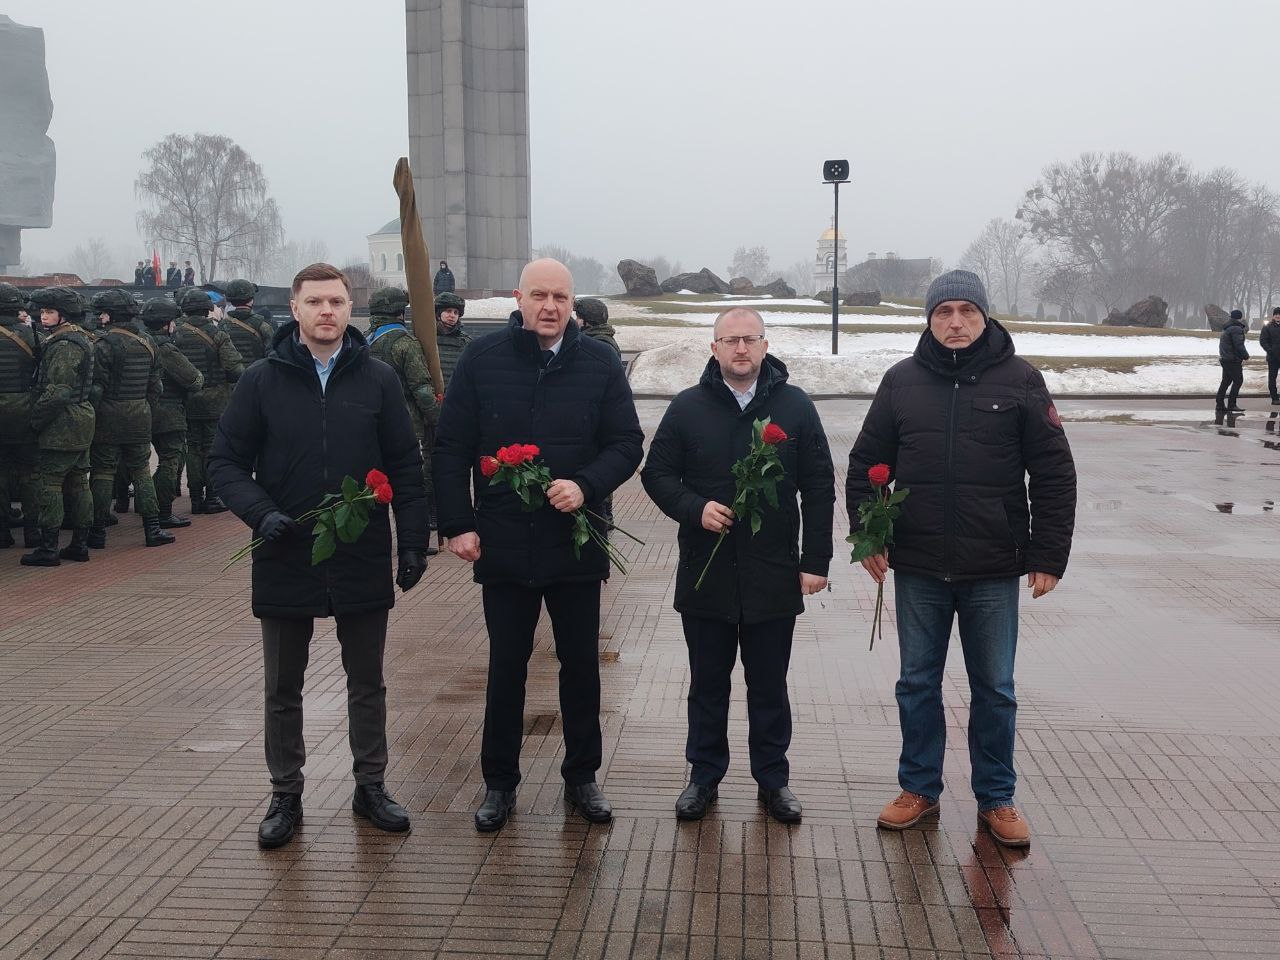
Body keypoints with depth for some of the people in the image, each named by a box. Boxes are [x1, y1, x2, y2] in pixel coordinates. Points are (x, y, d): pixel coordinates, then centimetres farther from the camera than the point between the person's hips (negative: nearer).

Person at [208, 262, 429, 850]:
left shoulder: (377, 379, 1)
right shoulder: (263, 380, -2)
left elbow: (405, 468, 3)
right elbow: (225, 462, 0)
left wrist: (413, 541, -2)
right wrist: (261, 514, -17)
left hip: (364, 560, 0)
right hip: (285, 560, 0)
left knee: (367, 683, 13)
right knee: (283, 689, 12)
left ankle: (371, 786, 28)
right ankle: (285, 795, 27)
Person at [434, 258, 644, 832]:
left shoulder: (600, 364, -1)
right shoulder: (482, 360, -2)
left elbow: (627, 443, -1)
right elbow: (450, 449, -1)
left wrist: (585, 485, -18)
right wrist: (457, 525, -7)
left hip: (577, 546, 1)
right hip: (503, 546, -1)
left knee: (581, 665, 11)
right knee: (506, 668, 10)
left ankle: (582, 777, 28)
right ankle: (499, 783, 24)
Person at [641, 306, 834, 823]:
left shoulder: (796, 406, 1)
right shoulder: (688, 407, 2)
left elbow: (819, 488, 3)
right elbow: (656, 473, 5)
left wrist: (816, 561, -2)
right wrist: (694, 508, -14)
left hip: (774, 576, 0)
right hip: (705, 574, 1)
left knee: (769, 687, 11)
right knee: (708, 684, 12)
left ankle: (773, 779, 25)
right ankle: (704, 776, 26)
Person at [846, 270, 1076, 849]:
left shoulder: (1019, 380, -3)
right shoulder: (902, 381, 2)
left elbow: (1055, 471, -2)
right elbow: (866, 463, 8)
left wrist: (1049, 554, -6)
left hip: (993, 571, -1)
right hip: (917, 568, 2)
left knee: (995, 690, 9)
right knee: (917, 684, 12)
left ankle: (996, 799, 25)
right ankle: (919, 788, 28)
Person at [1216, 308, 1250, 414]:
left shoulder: (1226, 328, 18)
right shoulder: (1236, 329, -15)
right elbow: (1239, 345, -21)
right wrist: (1246, 356, -8)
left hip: (1224, 359, 10)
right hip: (1233, 360, -10)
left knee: (1225, 382, 12)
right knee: (1238, 381, -5)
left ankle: (1220, 405, 13)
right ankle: (1231, 405, -8)